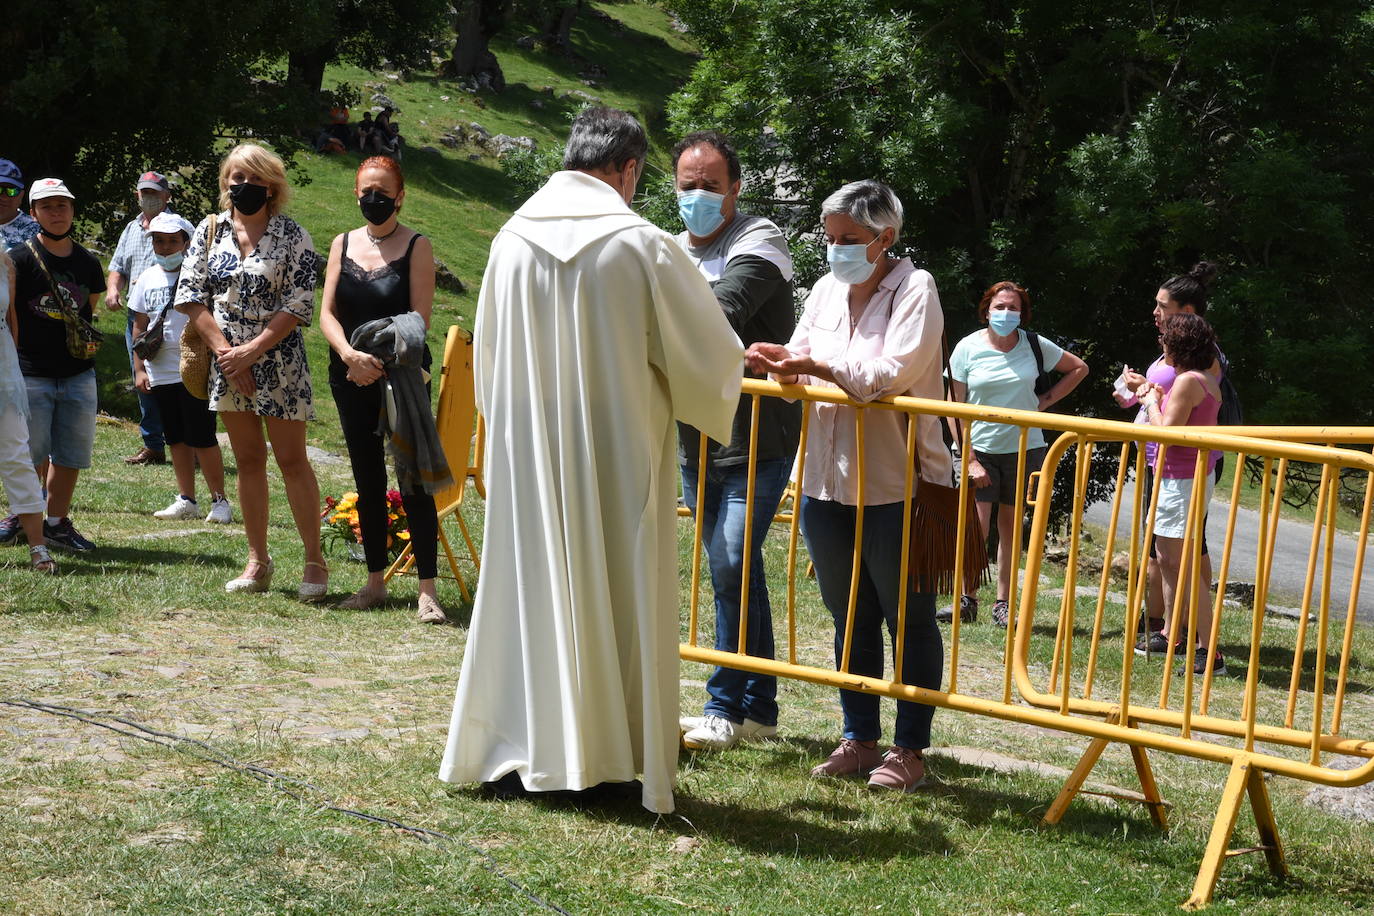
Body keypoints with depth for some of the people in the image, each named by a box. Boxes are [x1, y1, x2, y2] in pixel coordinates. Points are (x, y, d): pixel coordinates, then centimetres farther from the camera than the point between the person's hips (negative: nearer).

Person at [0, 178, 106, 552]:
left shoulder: (87, 264, 10)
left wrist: (86, 341, 9)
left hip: (78, 376, 4)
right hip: (31, 376, -4)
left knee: (71, 454, 6)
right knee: (31, 454, -2)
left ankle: (57, 523, 17)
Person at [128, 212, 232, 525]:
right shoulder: (147, 280, 11)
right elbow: (139, 326, 16)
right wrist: (139, 369, 9)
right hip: (160, 372, 6)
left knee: (201, 437, -7)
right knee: (176, 438, 11)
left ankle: (219, 500, 1)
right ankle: (186, 501, 18)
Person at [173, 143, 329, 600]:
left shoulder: (292, 236, -4)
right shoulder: (210, 231, 6)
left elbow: (300, 305, -10)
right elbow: (190, 295, 3)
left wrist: (252, 350, -15)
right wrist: (223, 350, -8)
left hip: (279, 361, -4)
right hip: (227, 361, 4)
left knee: (292, 460, -4)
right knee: (248, 460, 9)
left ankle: (314, 561, 3)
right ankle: (258, 562, 15)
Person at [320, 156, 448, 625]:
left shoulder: (417, 247, -2)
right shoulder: (343, 244, 10)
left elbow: (419, 318, -9)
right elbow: (327, 313, 4)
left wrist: (379, 363, -18)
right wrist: (350, 354, -15)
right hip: (351, 379, 5)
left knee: (414, 481, -8)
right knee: (368, 481, 11)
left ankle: (427, 591, -7)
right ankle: (375, 581, 19)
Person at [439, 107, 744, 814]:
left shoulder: (513, 238, 1)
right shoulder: (642, 245, -11)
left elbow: (487, 353, 12)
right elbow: (713, 351, -3)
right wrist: (709, 399, 19)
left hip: (523, 446, 4)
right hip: (614, 449, -4)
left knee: (526, 586, 11)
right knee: (611, 593, 5)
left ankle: (513, 753, 16)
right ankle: (601, 760, 10)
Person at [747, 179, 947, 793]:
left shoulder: (913, 289, -8)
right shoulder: (827, 289, 11)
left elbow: (893, 374, -20)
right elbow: (802, 361, 8)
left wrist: (817, 366, -25)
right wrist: (782, 365, -14)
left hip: (897, 488, -6)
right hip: (827, 482, 6)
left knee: (909, 620, 4)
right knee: (850, 616, 14)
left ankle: (910, 749, 11)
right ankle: (859, 740, 24)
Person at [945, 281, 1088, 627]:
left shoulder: (1035, 345, 0)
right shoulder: (968, 348, -5)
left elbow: (1079, 368, 16)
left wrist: (1045, 401, 3)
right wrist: (969, 460, -11)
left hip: (1024, 447, 2)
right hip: (980, 448, -2)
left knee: (1011, 527, 7)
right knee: (975, 527, -9)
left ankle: (1003, 604, 13)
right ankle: (967, 601, 1)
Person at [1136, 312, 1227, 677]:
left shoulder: (1187, 381, -18)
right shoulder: (1208, 379, 12)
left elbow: (1167, 432, -21)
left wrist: (1152, 403, -6)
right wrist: (1159, 398, 12)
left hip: (1181, 479, -11)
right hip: (1195, 473, 11)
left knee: (1184, 565, -10)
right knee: (1166, 557, 20)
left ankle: (1209, 652, -11)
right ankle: (1171, 633, 31)